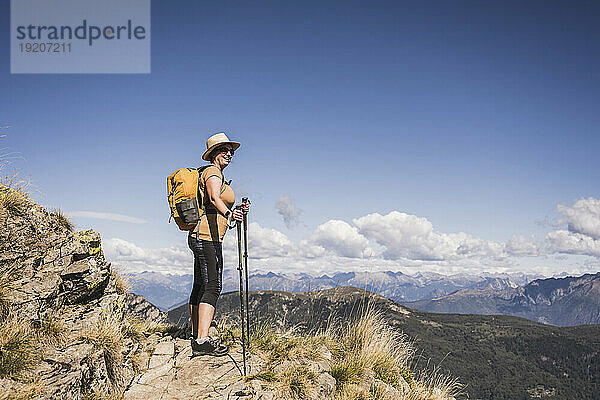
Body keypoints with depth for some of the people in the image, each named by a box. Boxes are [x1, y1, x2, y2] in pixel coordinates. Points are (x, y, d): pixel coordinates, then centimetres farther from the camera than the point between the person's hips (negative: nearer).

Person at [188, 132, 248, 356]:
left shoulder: (217, 174, 23)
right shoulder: (212, 172, -7)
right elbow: (215, 198, -28)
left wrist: (238, 212, 15)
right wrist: (229, 214, -44)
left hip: (200, 237, 10)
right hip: (207, 236, -10)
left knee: (200, 286, 10)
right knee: (212, 286, -16)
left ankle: (196, 338, 16)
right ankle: (202, 341, -21)